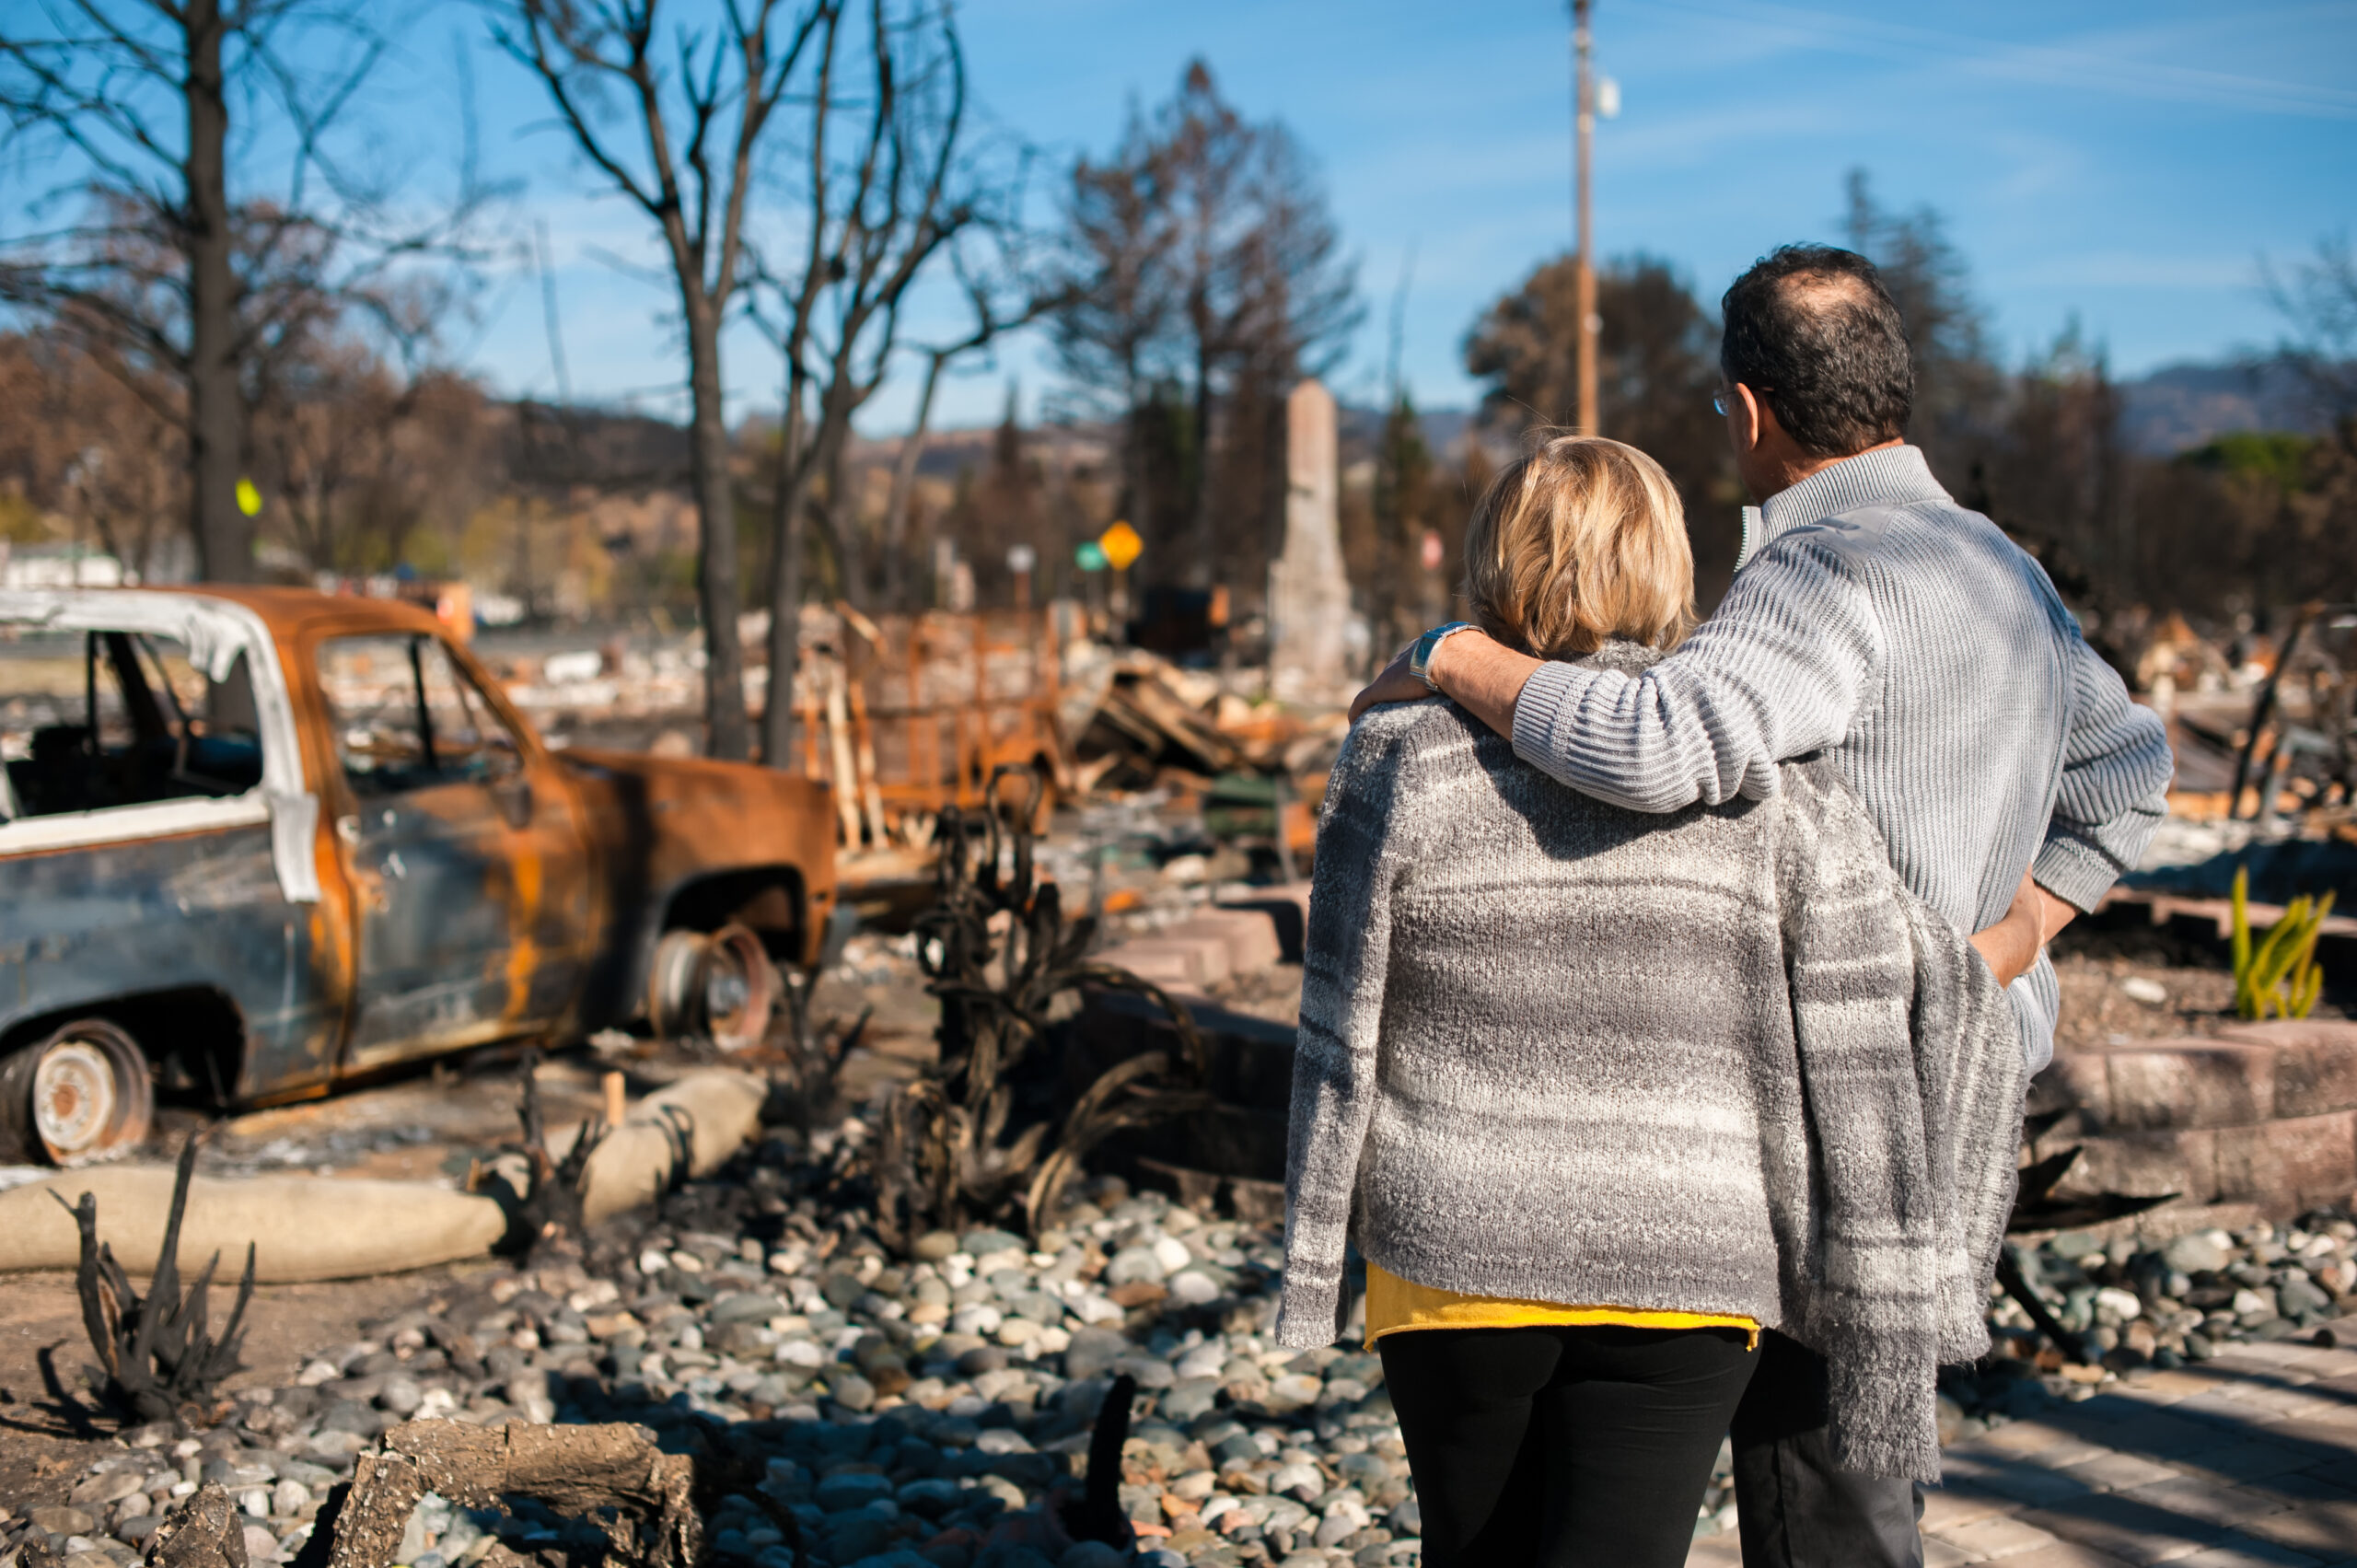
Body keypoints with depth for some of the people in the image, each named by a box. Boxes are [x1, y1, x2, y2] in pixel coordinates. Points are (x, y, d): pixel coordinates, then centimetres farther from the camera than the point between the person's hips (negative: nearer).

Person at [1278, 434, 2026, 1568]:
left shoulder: (1404, 768, -7)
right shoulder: (1773, 791, -6)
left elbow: (1342, 1042, -4)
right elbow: (1864, 1071, -7)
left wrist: (1308, 1262, 7)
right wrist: (1890, 1326, -1)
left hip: (1454, 1260, 1)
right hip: (1683, 1277, -1)